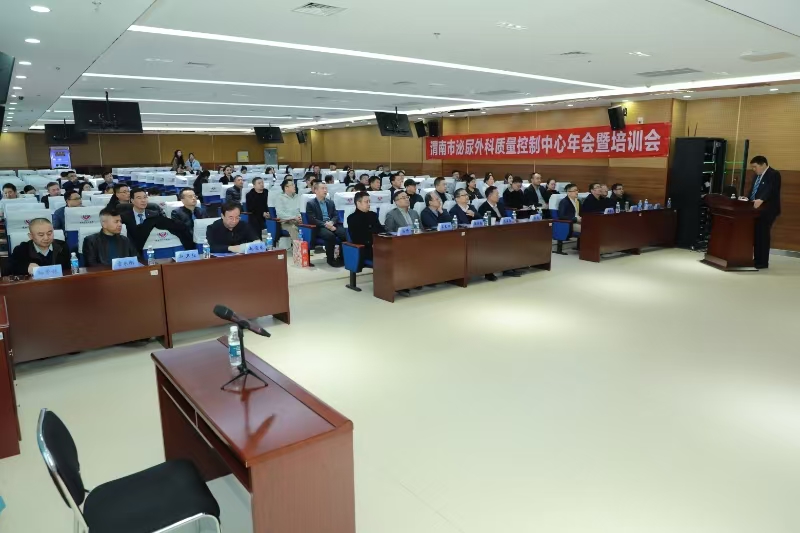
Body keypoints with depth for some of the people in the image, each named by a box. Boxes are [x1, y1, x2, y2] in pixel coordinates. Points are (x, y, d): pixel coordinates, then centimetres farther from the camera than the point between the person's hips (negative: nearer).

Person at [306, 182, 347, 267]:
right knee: (330, 235, -36)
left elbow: (336, 215, 12)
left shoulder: (331, 202, 20)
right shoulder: (310, 204, 4)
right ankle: (330, 259, -20)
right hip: (319, 227, -4)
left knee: (345, 233, -25)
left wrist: (331, 222, -11)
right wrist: (325, 224, -19)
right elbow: (312, 220, -8)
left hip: (332, 225, 5)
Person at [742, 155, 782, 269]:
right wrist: (747, 198, -3)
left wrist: (761, 200, -41)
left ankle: (763, 262, -2)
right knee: (756, 235, 9)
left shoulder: (774, 174, -10)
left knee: (763, 235, -8)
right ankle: (757, 259, 17)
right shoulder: (757, 175, 17)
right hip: (757, 210, 8)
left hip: (767, 211, -8)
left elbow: (770, 190, -25)